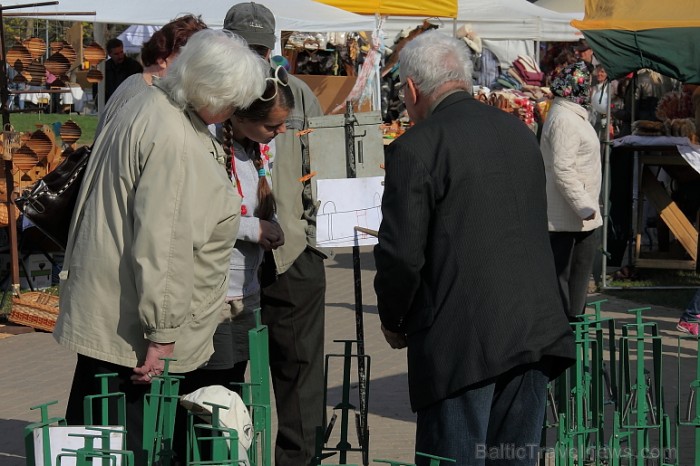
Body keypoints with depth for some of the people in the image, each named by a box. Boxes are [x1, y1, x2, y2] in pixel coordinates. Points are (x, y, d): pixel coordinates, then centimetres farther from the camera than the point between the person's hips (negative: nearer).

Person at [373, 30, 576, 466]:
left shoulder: (415, 148, -10)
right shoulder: (520, 133, 12)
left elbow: (402, 253, -12)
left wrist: (393, 320, 5)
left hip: (461, 340, -6)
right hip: (535, 331, 6)